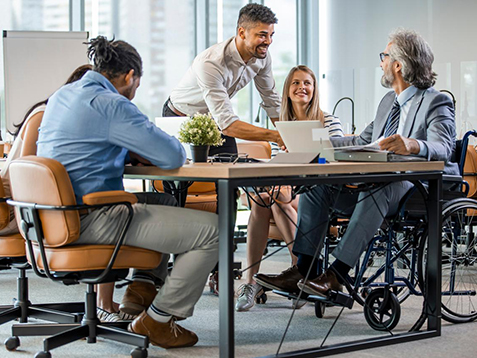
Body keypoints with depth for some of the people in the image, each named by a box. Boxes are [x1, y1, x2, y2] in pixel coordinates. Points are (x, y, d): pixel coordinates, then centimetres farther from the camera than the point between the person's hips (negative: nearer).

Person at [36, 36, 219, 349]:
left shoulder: (61, 96, 13)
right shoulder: (111, 105, -16)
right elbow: (173, 156, -17)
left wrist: (132, 153, 11)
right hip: (92, 222, -10)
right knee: (213, 229, -10)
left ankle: (143, 287, 28)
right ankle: (158, 319, 2)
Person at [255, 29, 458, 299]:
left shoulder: (437, 102, -7)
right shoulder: (388, 102, 21)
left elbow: (443, 148, -26)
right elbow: (362, 142, 24)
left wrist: (413, 145, -48)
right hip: (377, 183, 9)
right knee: (315, 183, -8)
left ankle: (337, 275, -40)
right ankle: (303, 271, -16)